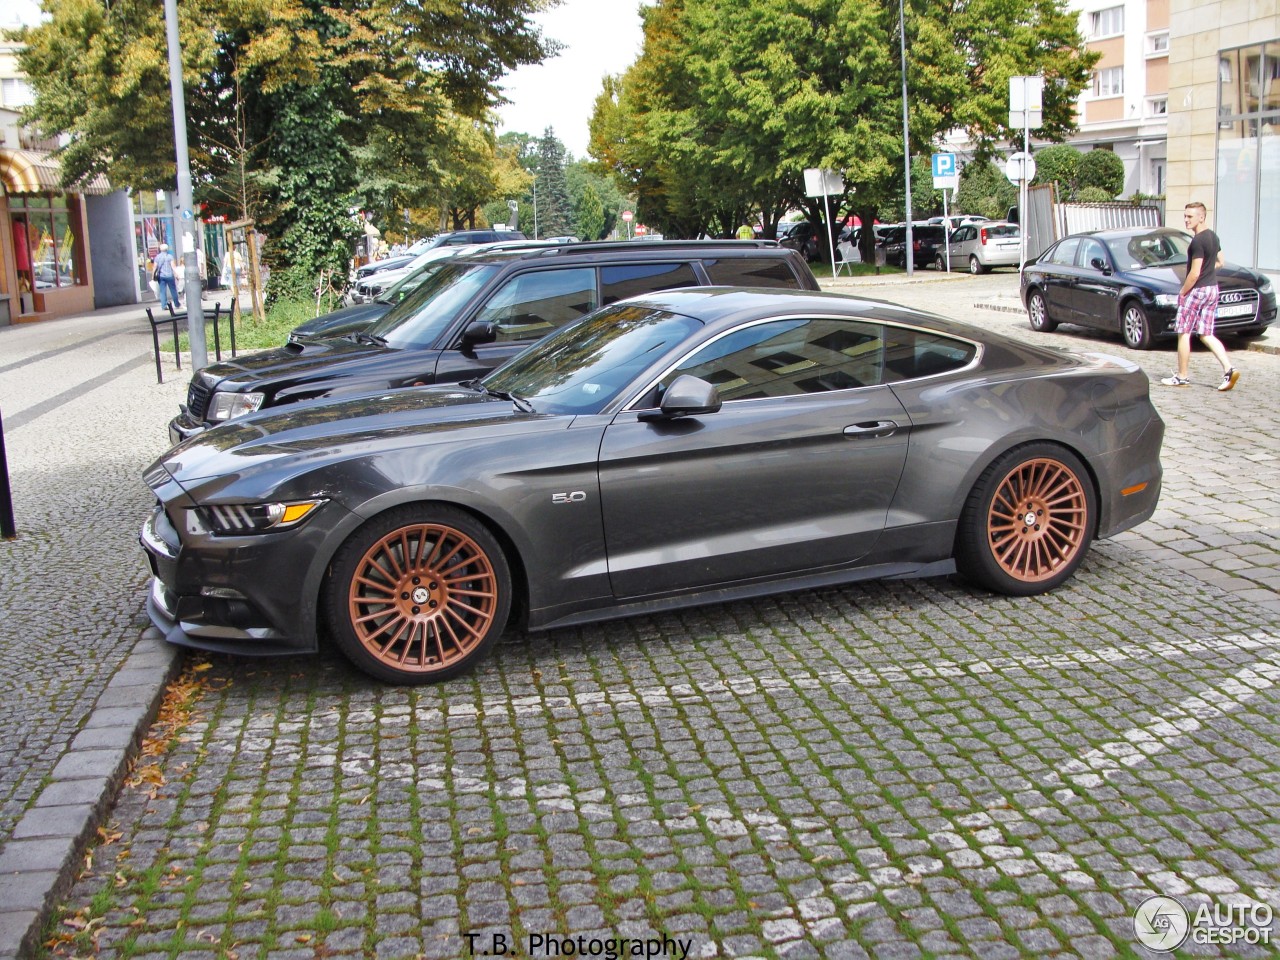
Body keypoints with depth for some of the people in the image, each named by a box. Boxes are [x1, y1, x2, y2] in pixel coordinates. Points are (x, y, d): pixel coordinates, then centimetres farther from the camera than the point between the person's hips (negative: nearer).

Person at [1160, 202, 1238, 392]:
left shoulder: (1198, 241, -19)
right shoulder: (1213, 236, 10)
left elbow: (1194, 274, -20)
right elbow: (1220, 262, 22)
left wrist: (1182, 291, -9)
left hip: (1197, 290, -9)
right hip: (1213, 289, 9)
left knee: (1184, 333, 3)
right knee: (1206, 335, 10)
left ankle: (1182, 376, 10)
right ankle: (1229, 369, -4)